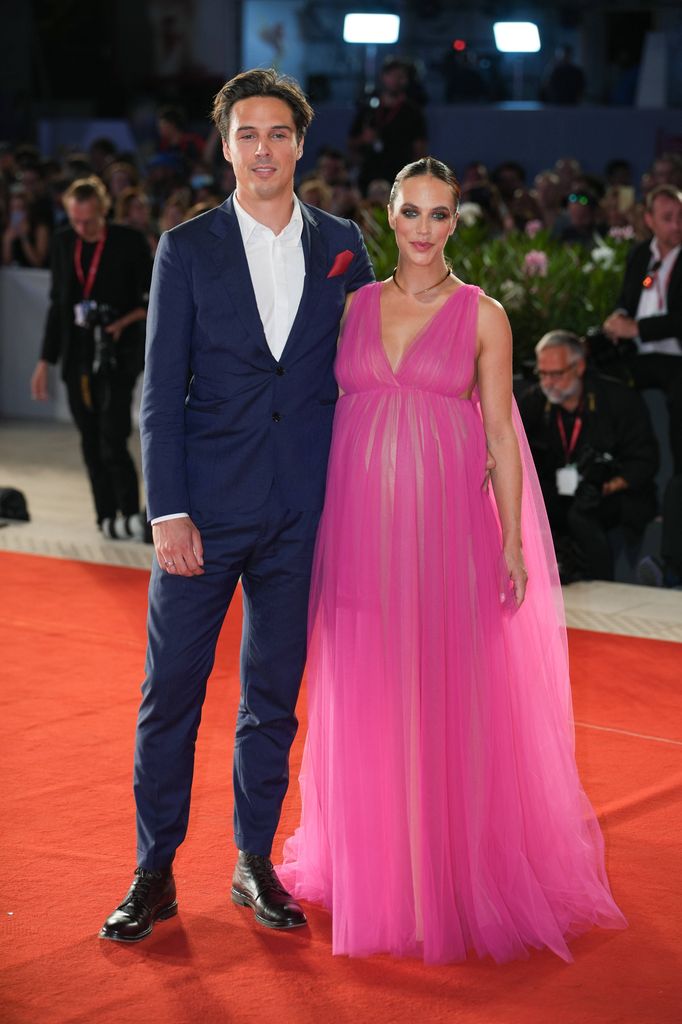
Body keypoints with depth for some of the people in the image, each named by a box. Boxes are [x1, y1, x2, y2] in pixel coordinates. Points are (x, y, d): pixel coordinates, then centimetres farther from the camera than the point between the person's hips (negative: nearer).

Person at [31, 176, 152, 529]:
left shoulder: (128, 241, -6)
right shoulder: (63, 242, 7)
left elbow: (152, 300, 0)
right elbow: (57, 304, 13)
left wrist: (124, 322, -18)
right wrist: (45, 361, 13)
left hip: (116, 357, -5)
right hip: (77, 358, 5)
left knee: (113, 445, -12)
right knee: (91, 446, 7)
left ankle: (131, 519, -2)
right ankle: (107, 522, 15)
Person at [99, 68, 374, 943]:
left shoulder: (342, 249, 6)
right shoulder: (186, 249, 0)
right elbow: (161, 389, -2)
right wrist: (168, 511, -10)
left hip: (301, 512, 2)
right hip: (206, 503, -2)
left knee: (274, 696, 10)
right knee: (171, 690, 1)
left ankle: (255, 865, 24)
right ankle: (154, 875, 14)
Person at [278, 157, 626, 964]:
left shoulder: (483, 316, 2)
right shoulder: (356, 306, 9)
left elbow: (500, 435, 2)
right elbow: (335, 414, 11)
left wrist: (513, 540, -4)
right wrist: (321, 528, 6)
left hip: (445, 521, -2)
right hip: (361, 524, 2)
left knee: (448, 700, 1)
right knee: (368, 702, 7)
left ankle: (460, 873, 15)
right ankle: (374, 871, 21)